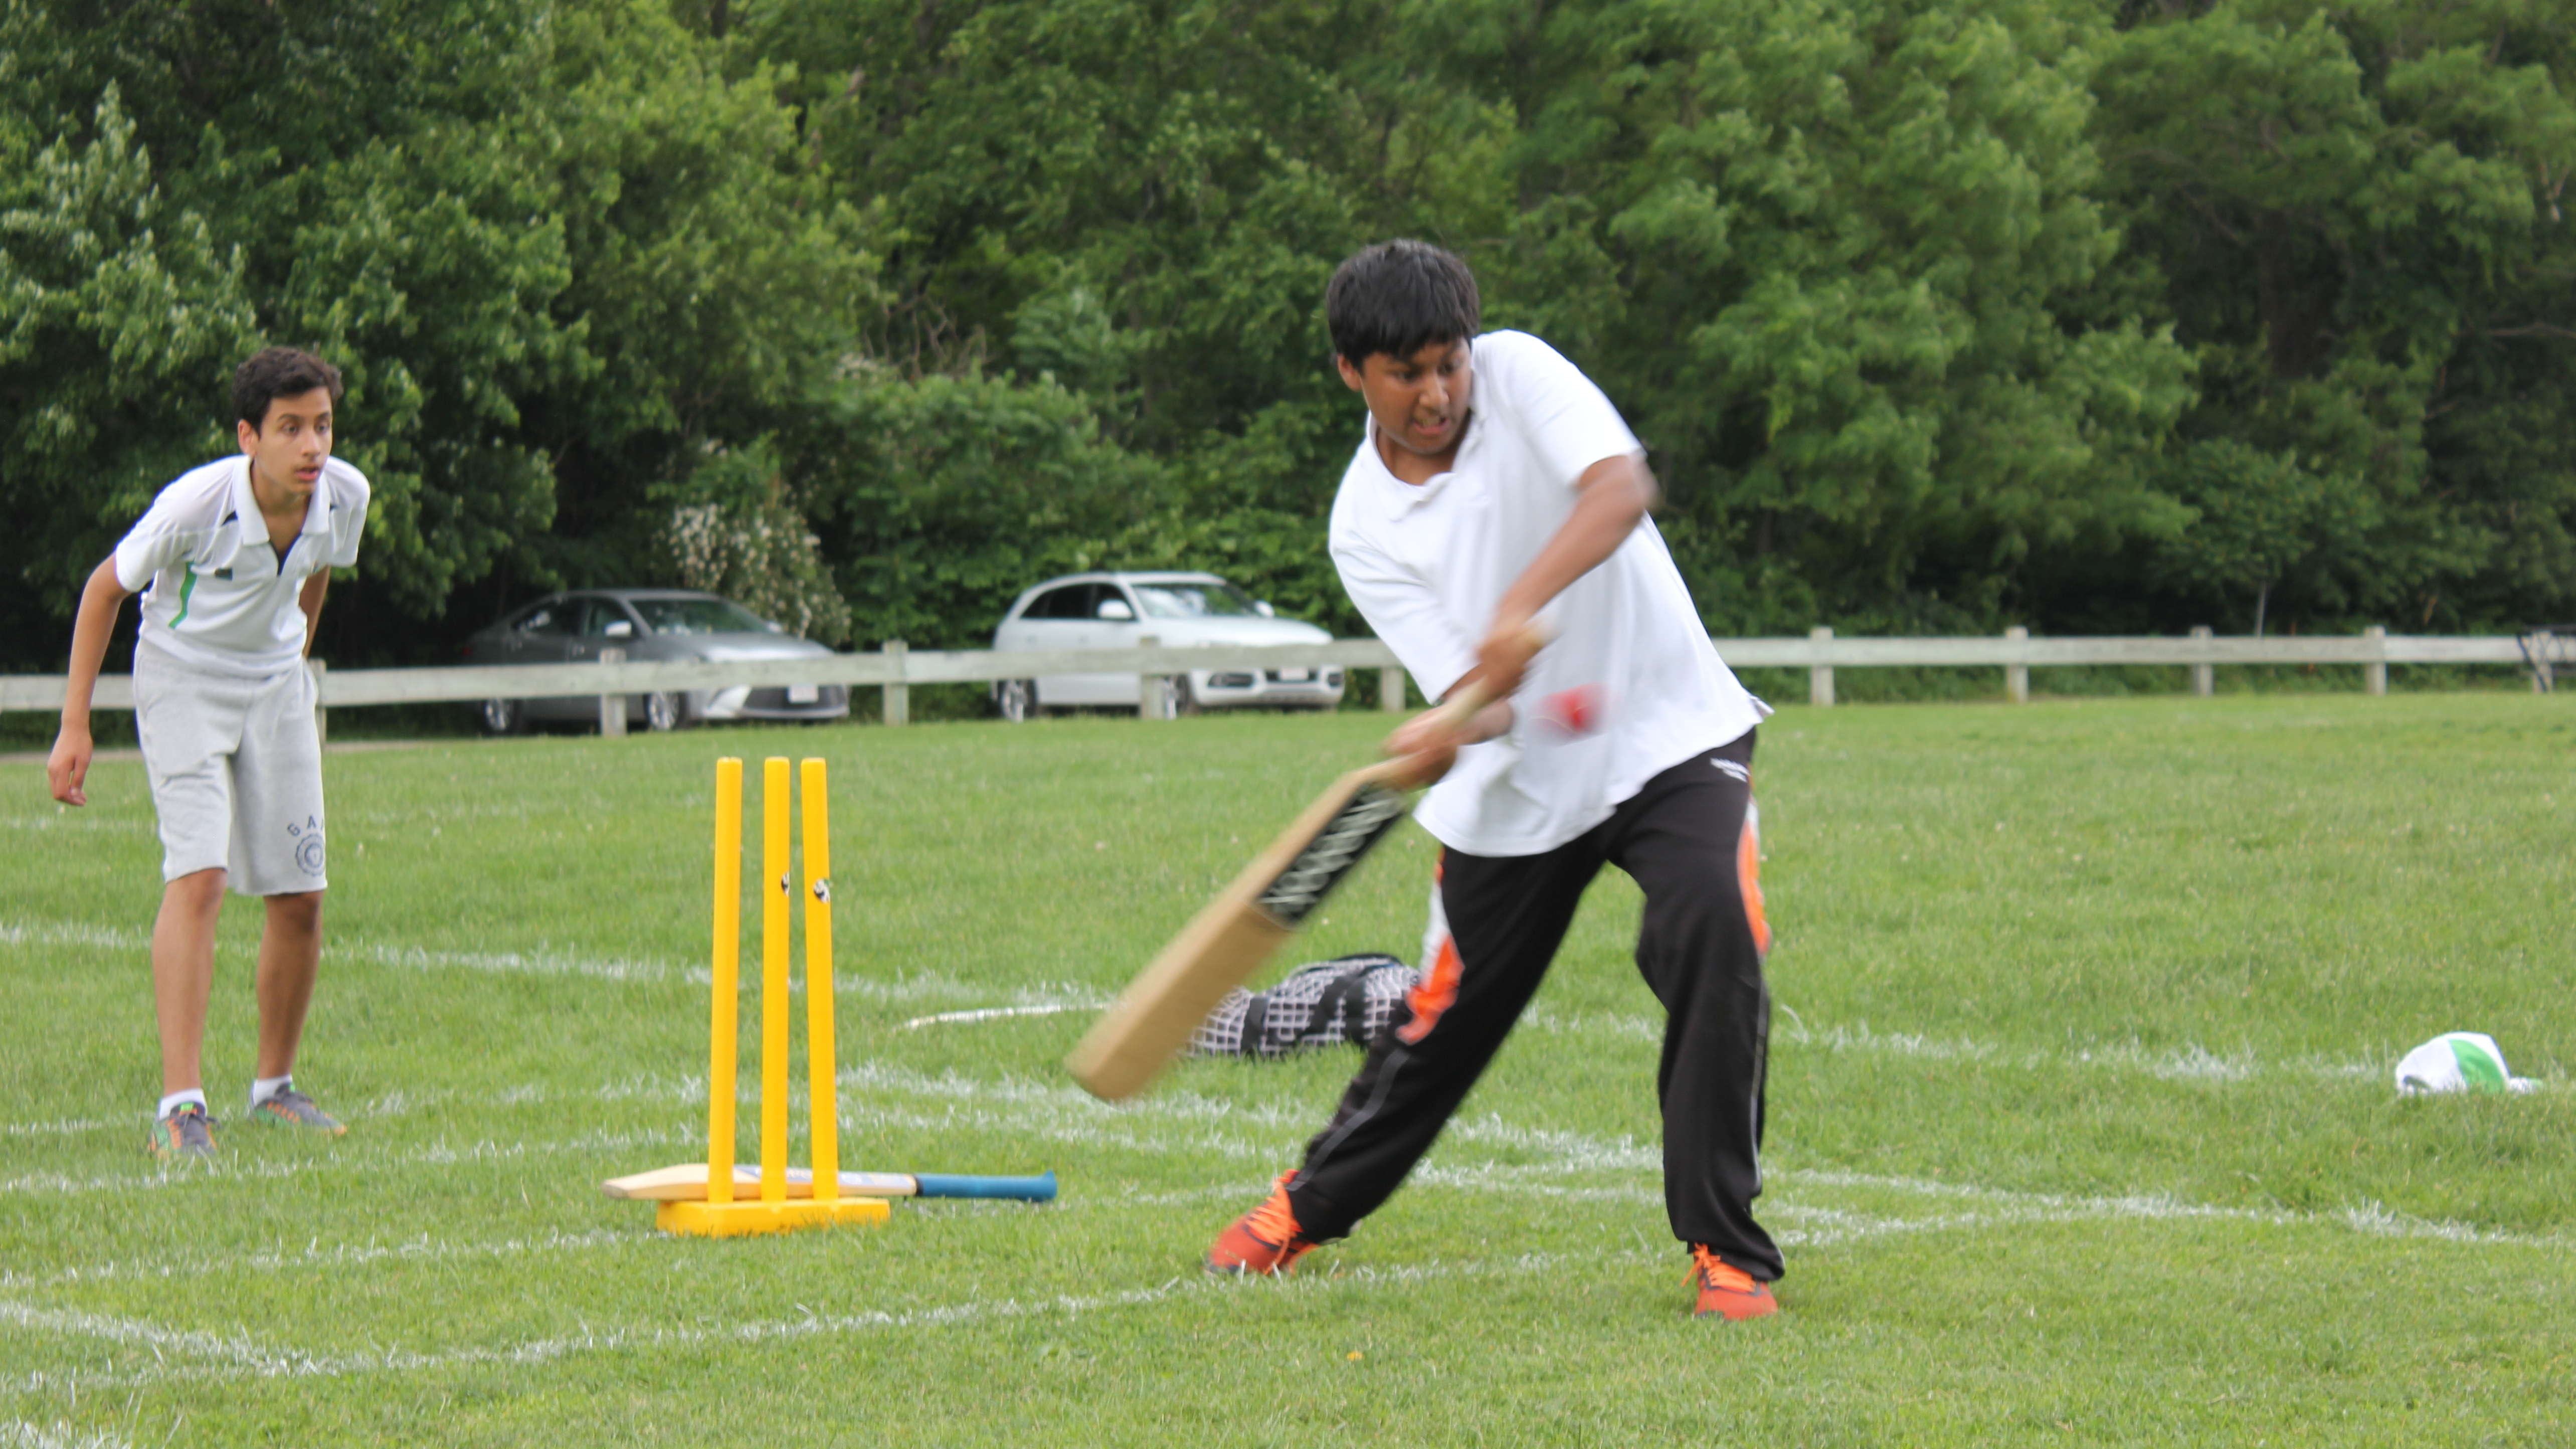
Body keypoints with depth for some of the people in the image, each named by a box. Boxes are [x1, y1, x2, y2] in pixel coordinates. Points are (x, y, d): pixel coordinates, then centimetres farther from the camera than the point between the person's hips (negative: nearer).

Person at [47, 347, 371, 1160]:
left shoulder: (345, 497, -15)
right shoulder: (195, 505, -28)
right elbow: (106, 588, -11)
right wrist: (75, 726, -12)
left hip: (276, 687, 5)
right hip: (181, 685, -5)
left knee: (300, 899, 2)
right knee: (198, 875, -21)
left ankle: (274, 1088, 21)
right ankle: (180, 1107, -23)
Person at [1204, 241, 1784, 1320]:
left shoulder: (1517, 373, -11)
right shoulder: (1366, 524, -8)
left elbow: (1621, 486, -30)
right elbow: (1473, 692, -16)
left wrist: (1526, 601, -46)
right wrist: (1450, 734, -41)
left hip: (1670, 734, -2)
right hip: (1519, 785, 2)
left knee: (1715, 934, -26)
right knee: (1443, 1018, 9)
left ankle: (1726, 1249, -14)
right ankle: (1311, 1206, 37)